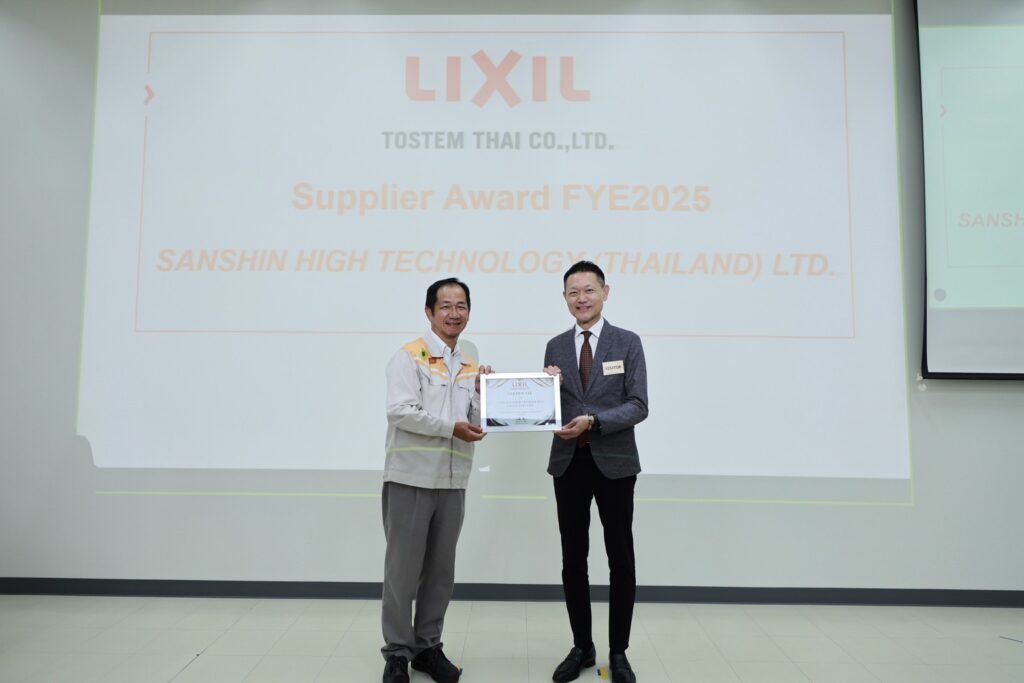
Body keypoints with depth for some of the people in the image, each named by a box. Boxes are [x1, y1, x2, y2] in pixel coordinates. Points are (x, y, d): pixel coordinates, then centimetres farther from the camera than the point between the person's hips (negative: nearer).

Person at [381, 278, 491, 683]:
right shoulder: (409, 356, -5)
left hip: (452, 481, 5)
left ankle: (428, 646, 27)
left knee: (441, 569, 12)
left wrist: (482, 394, -7)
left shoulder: (472, 365, 12)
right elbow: (400, 411, -16)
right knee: (403, 568, 3)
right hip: (411, 478, -5)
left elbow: (477, 424, 11)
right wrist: (452, 427, -16)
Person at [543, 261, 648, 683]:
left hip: (614, 462, -2)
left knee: (620, 560, 8)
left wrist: (592, 420, -21)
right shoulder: (555, 347, 7)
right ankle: (582, 647, 26)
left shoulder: (628, 343, -2)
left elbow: (638, 406, -9)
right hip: (568, 463, 3)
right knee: (573, 560, 10)